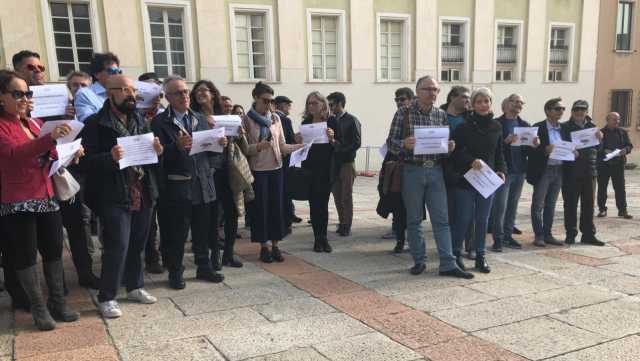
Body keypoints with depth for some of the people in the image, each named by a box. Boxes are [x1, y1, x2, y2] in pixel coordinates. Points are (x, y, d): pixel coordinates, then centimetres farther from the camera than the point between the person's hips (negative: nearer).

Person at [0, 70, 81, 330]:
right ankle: (39, 309, 14)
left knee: (54, 251, 9)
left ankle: (58, 303, 19)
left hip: (46, 197, 6)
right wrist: (49, 138, -38)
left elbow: (47, 154, 21)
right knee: (26, 256, 3)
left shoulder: (33, 123, 13)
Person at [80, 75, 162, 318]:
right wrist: (110, 158, -28)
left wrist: (158, 152, -6)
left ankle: (135, 287, 30)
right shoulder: (95, 124, -6)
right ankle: (106, 298, 8)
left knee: (137, 245, 14)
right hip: (114, 197, -6)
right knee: (117, 247, -6)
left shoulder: (140, 122, 13)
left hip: (143, 195, 6)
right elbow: (86, 161, -11)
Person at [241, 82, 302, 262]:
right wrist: (258, 147, -23)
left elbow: (282, 146, 7)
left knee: (276, 206, 6)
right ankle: (264, 246, 15)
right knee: (260, 207, 3)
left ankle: (275, 245, 16)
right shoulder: (246, 120, -3)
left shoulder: (275, 118, 6)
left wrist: (301, 146, -5)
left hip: (276, 168, 3)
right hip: (257, 170, -3)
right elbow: (243, 148, -6)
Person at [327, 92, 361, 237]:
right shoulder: (331, 120, 10)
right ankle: (341, 223, 18)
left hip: (346, 162, -5)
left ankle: (346, 226, 7)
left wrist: (338, 146, -19)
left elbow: (356, 143, -12)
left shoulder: (352, 120, -5)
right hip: (333, 162, 5)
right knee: (337, 195, 8)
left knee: (346, 196, 1)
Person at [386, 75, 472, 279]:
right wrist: (404, 144, -24)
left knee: (442, 219, 1)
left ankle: (448, 264, 5)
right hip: (412, 171, -3)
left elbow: (446, 142, 15)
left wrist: (449, 147, -8)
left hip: (435, 171, 3)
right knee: (414, 220, 7)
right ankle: (419, 261, 19)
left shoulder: (441, 115, 8)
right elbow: (391, 142, -3)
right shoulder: (404, 113, -3)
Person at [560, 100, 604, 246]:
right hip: (570, 171, -4)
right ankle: (570, 234, 10)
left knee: (588, 204, 8)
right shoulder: (565, 127, 0)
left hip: (589, 170, 4)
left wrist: (599, 138, -11)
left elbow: (597, 148, 8)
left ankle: (588, 234, 16)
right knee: (570, 203, 2)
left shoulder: (591, 126, 12)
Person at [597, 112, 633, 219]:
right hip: (603, 164, -2)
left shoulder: (623, 132, 10)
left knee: (620, 187, 1)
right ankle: (602, 209, 14)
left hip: (618, 163, 2)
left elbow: (629, 145, 9)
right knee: (602, 187, 5)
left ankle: (622, 210, 6)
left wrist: (625, 150, -12)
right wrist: (604, 151, -20)